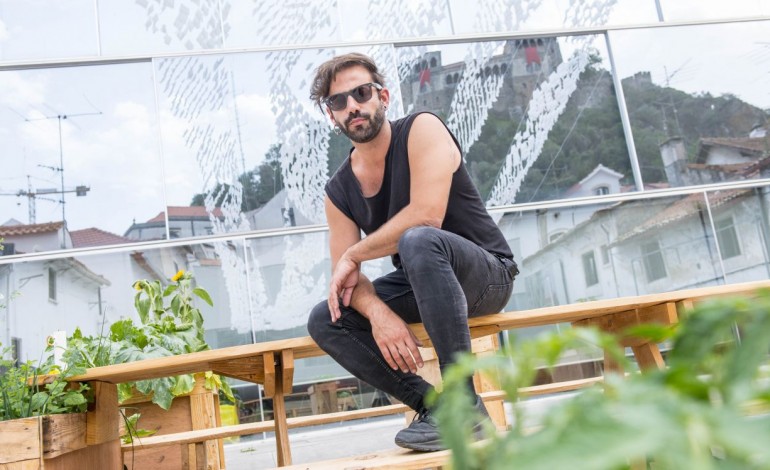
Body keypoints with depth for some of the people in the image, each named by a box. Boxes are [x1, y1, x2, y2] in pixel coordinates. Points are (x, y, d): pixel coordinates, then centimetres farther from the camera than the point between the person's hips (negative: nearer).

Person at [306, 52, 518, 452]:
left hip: (487, 274, -6)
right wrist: (378, 313, -26)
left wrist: (354, 254, -16)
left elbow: (426, 215, -28)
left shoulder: (421, 129, -13)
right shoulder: (339, 190, 2)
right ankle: (429, 404, -11)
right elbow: (346, 276, -4)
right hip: (419, 285, 6)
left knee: (417, 239, -37)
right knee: (324, 321, -8)